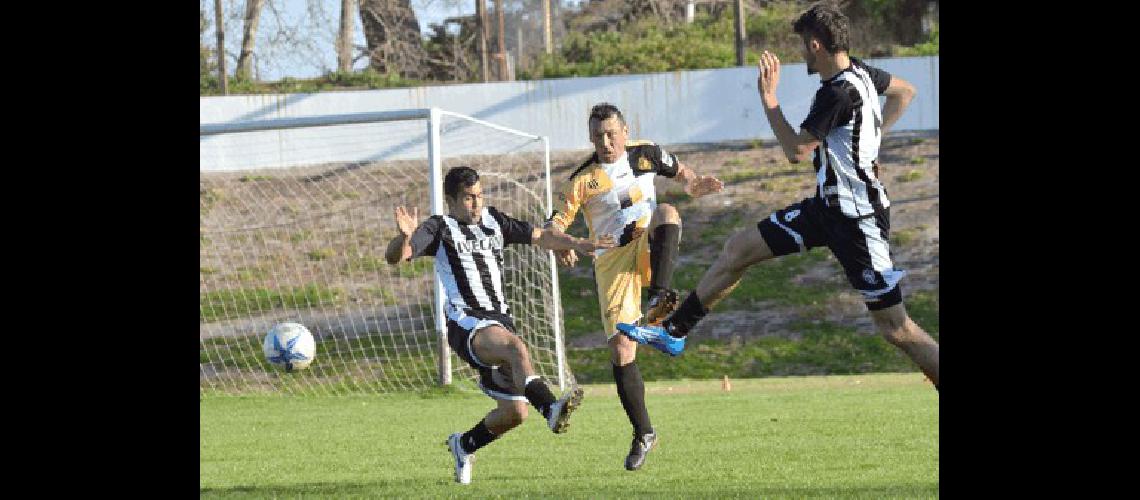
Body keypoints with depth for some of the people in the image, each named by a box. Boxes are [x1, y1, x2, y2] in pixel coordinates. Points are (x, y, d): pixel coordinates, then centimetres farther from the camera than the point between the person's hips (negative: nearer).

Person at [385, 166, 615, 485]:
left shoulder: (493, 220, 18)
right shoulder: (440, 229, 1)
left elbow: (540, 237, 22)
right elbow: (394, 257, -11)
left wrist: (577, 244, 5)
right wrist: (405, 237, -34)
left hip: (500, 321, 7)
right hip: (467, 324, -7)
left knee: (515, 412, 3)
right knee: (516, 347, -38)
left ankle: (463, 445, 30)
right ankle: (551, 408, -59)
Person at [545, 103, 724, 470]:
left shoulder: (645, 155, 2)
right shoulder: (583, 180, -6)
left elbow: (679, 172, 20)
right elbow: (555, 223, -8)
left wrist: (695, 185, -3)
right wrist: (561, 246, -31)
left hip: (649, 250, 1)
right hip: (612, 262, -1)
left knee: (667, 212, -31)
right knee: (621, 351, -9)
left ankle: (658, 298, -41)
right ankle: (643, 434, 6)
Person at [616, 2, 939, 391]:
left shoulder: (838, 93, -25)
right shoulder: (859, 71, 3)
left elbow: (796, 151, -22)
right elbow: (905, 90, 23)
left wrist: (769, 97, -15)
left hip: (858, 219, -10)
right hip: (828, 206, 10)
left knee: (895, 327, -7)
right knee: (739, 248, 12)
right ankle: (673, 331, 22)